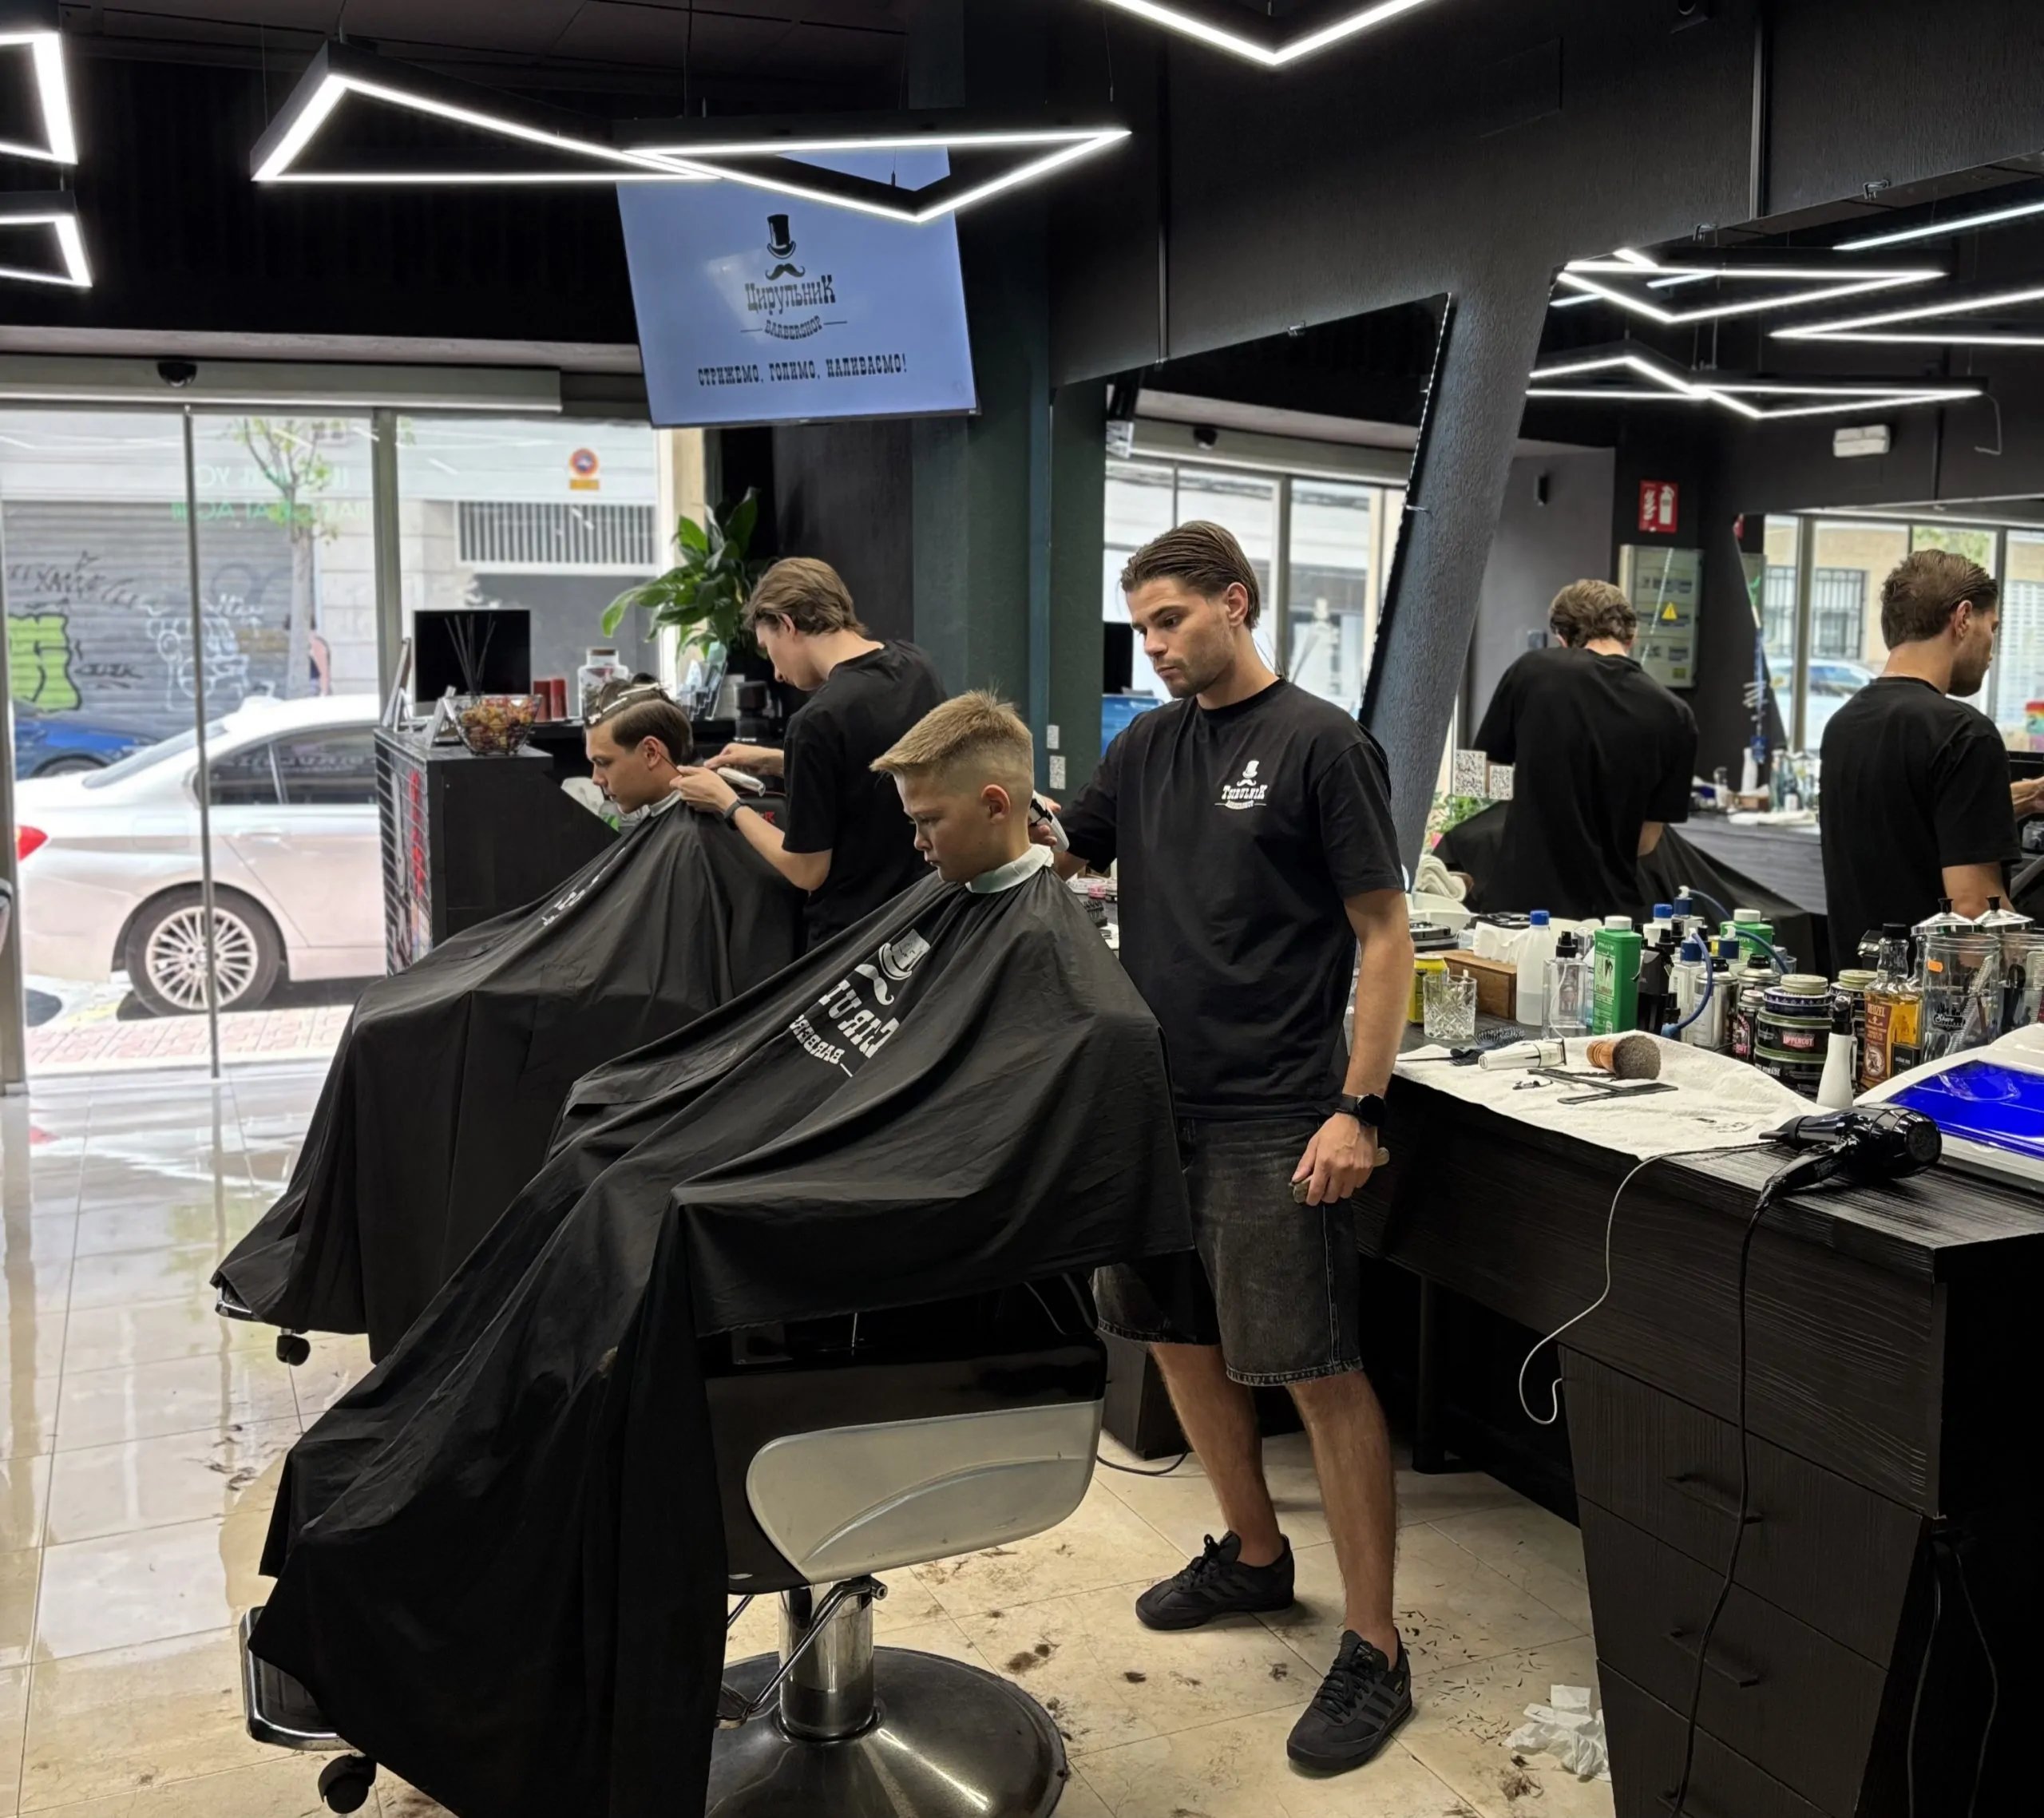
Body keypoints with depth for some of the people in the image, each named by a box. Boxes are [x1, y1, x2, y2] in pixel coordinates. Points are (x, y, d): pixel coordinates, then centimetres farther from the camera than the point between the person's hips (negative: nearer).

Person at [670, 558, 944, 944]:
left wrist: (728, 804, -2)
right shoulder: (915, 667, 0)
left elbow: (807, 871, -15)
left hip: (856, 931, -7)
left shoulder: (820, 719, -22)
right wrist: (778, 762, 17)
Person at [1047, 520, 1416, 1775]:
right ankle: (1254, 1554, 37)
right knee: (1180, 1338, 16)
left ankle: (1375, 1651, 8)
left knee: (1322, 1374, -4)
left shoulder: (1320, 746, -7)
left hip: (1272, 1120, -7)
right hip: (1155, 1101, 7)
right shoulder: (1147, 746, 12)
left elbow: (1385, 936, -9)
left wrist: (1359, 1108, -16)